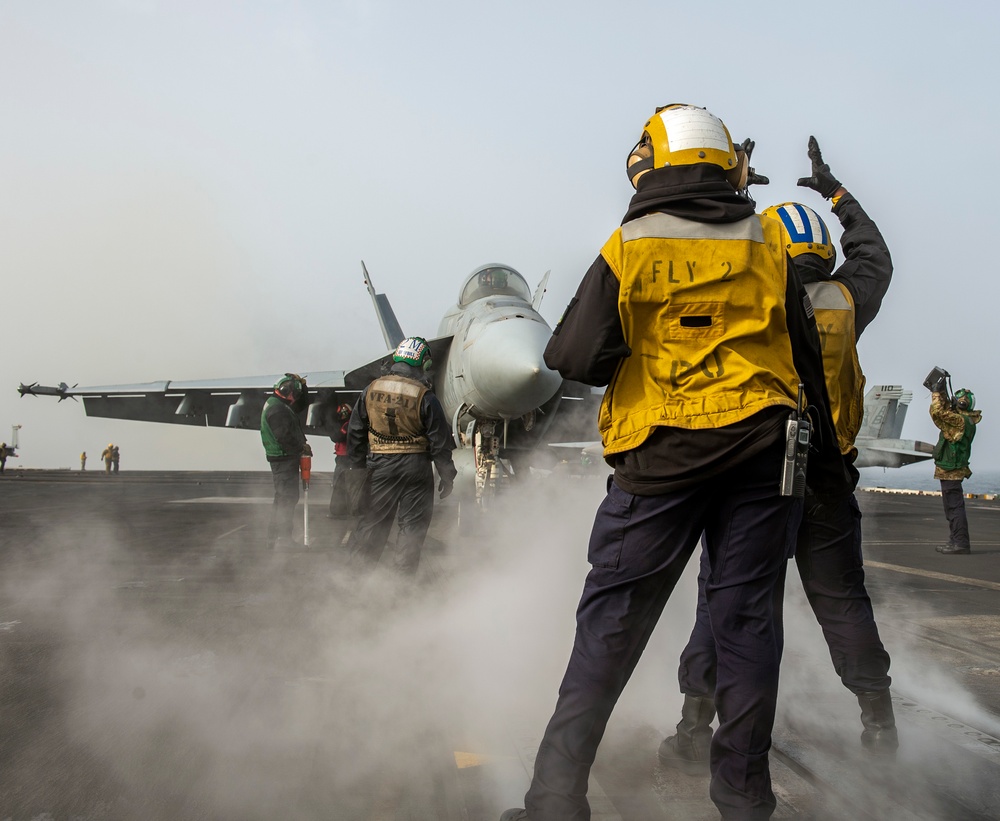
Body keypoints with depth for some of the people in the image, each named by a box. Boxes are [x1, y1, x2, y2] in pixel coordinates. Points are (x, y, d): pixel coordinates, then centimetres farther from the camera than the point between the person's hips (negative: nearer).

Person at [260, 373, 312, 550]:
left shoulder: (280, 405, 15)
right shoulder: (277, 409, -18)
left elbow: (301, 405, 26)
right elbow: (285, 436, -25)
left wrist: (302, 386, 12)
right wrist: (302, 447, -14)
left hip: (284, 459, 11)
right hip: (284, 460, -11)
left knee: (282, 497, 17)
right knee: (288, 497, -12)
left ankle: (273, 537, 25)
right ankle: (282, 538, -12)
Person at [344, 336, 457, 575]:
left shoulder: (371, 391, 2)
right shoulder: (424, 397, -10)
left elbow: (355, 434, 8)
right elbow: (440, 441, -7)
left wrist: (358, 468, 16)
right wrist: (447, 475, 2)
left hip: (380, 466, 4)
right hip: (415, 466, -4)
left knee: (373, 520, 13)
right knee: (413, 524, 6)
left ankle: (359, 570, 17)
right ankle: (404, 574, 7)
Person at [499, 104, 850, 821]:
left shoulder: (626, 250, -3)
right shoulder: (767, 243, 6)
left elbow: (577, 358, -8)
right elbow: (807, 362, 10)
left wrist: (558, 350, 15)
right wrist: (827, 459, 18)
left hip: (662, 454, -2)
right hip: (763, 450, 3)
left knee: (613, 616, 3)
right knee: (747, 616, 8)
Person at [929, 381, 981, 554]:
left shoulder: (960, 421, -17)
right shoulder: (964, 420, 12)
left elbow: (938, 412, -25)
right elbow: (947, 410, 27)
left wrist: (937, 393, -12)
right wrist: (941, 393, 19)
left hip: (951, 471, -10)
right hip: (952, 470, 10)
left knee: (954, 507, -10)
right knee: (953, 507, 16)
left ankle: (961, 543, -11)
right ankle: (956, 540, 23)